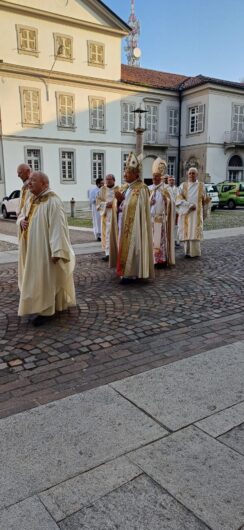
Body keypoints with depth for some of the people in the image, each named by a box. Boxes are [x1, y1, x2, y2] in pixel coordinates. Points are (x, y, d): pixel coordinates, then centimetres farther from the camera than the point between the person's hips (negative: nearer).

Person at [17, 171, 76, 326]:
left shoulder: (53, 201, -18)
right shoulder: (31, 200, 9)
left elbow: (57, 227, -23)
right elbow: (22, 215, 23)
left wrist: (57, 251, -28)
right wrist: (22, 221, -3)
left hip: (45, 248, -9)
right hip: (31, 248, 9)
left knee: (45, 278, -1)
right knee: (35, 277, 16)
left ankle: (46, 310, 9)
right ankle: (42, 305, 30)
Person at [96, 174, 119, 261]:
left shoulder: (119, 189, 4)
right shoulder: (102, 190, 10)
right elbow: (98, 201, 5)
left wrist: (114, 204, -16)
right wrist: (106, 204, -12)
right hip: (106, 215, 2)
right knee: (107, 234, -3)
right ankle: (108, 253, -1)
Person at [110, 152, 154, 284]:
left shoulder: (141, 189, -10)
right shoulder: (124, 188, 13)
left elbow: (134, 207, -17)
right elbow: (118, 207, 11)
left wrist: (122, 200, -14)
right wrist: (119, 201, -9)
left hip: (133, 225, -8)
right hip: (123, 224, 8)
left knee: (131, 247, -4)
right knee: (124, 247, 10)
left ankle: (131, 273, 3)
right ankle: (125, 270, 19)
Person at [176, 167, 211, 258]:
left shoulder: (201, 185, 7)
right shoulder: (183, 185, 5)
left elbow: (204, 200, 13)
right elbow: (179, 199, -5)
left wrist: (205, 212, 11)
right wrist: (189, 205, -16)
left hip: (197, 213, 0)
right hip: (186, 213, 0)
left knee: (195, 232, -5)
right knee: (186, 232, -1)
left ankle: (195, 252, 1)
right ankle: (187, 252, 5)